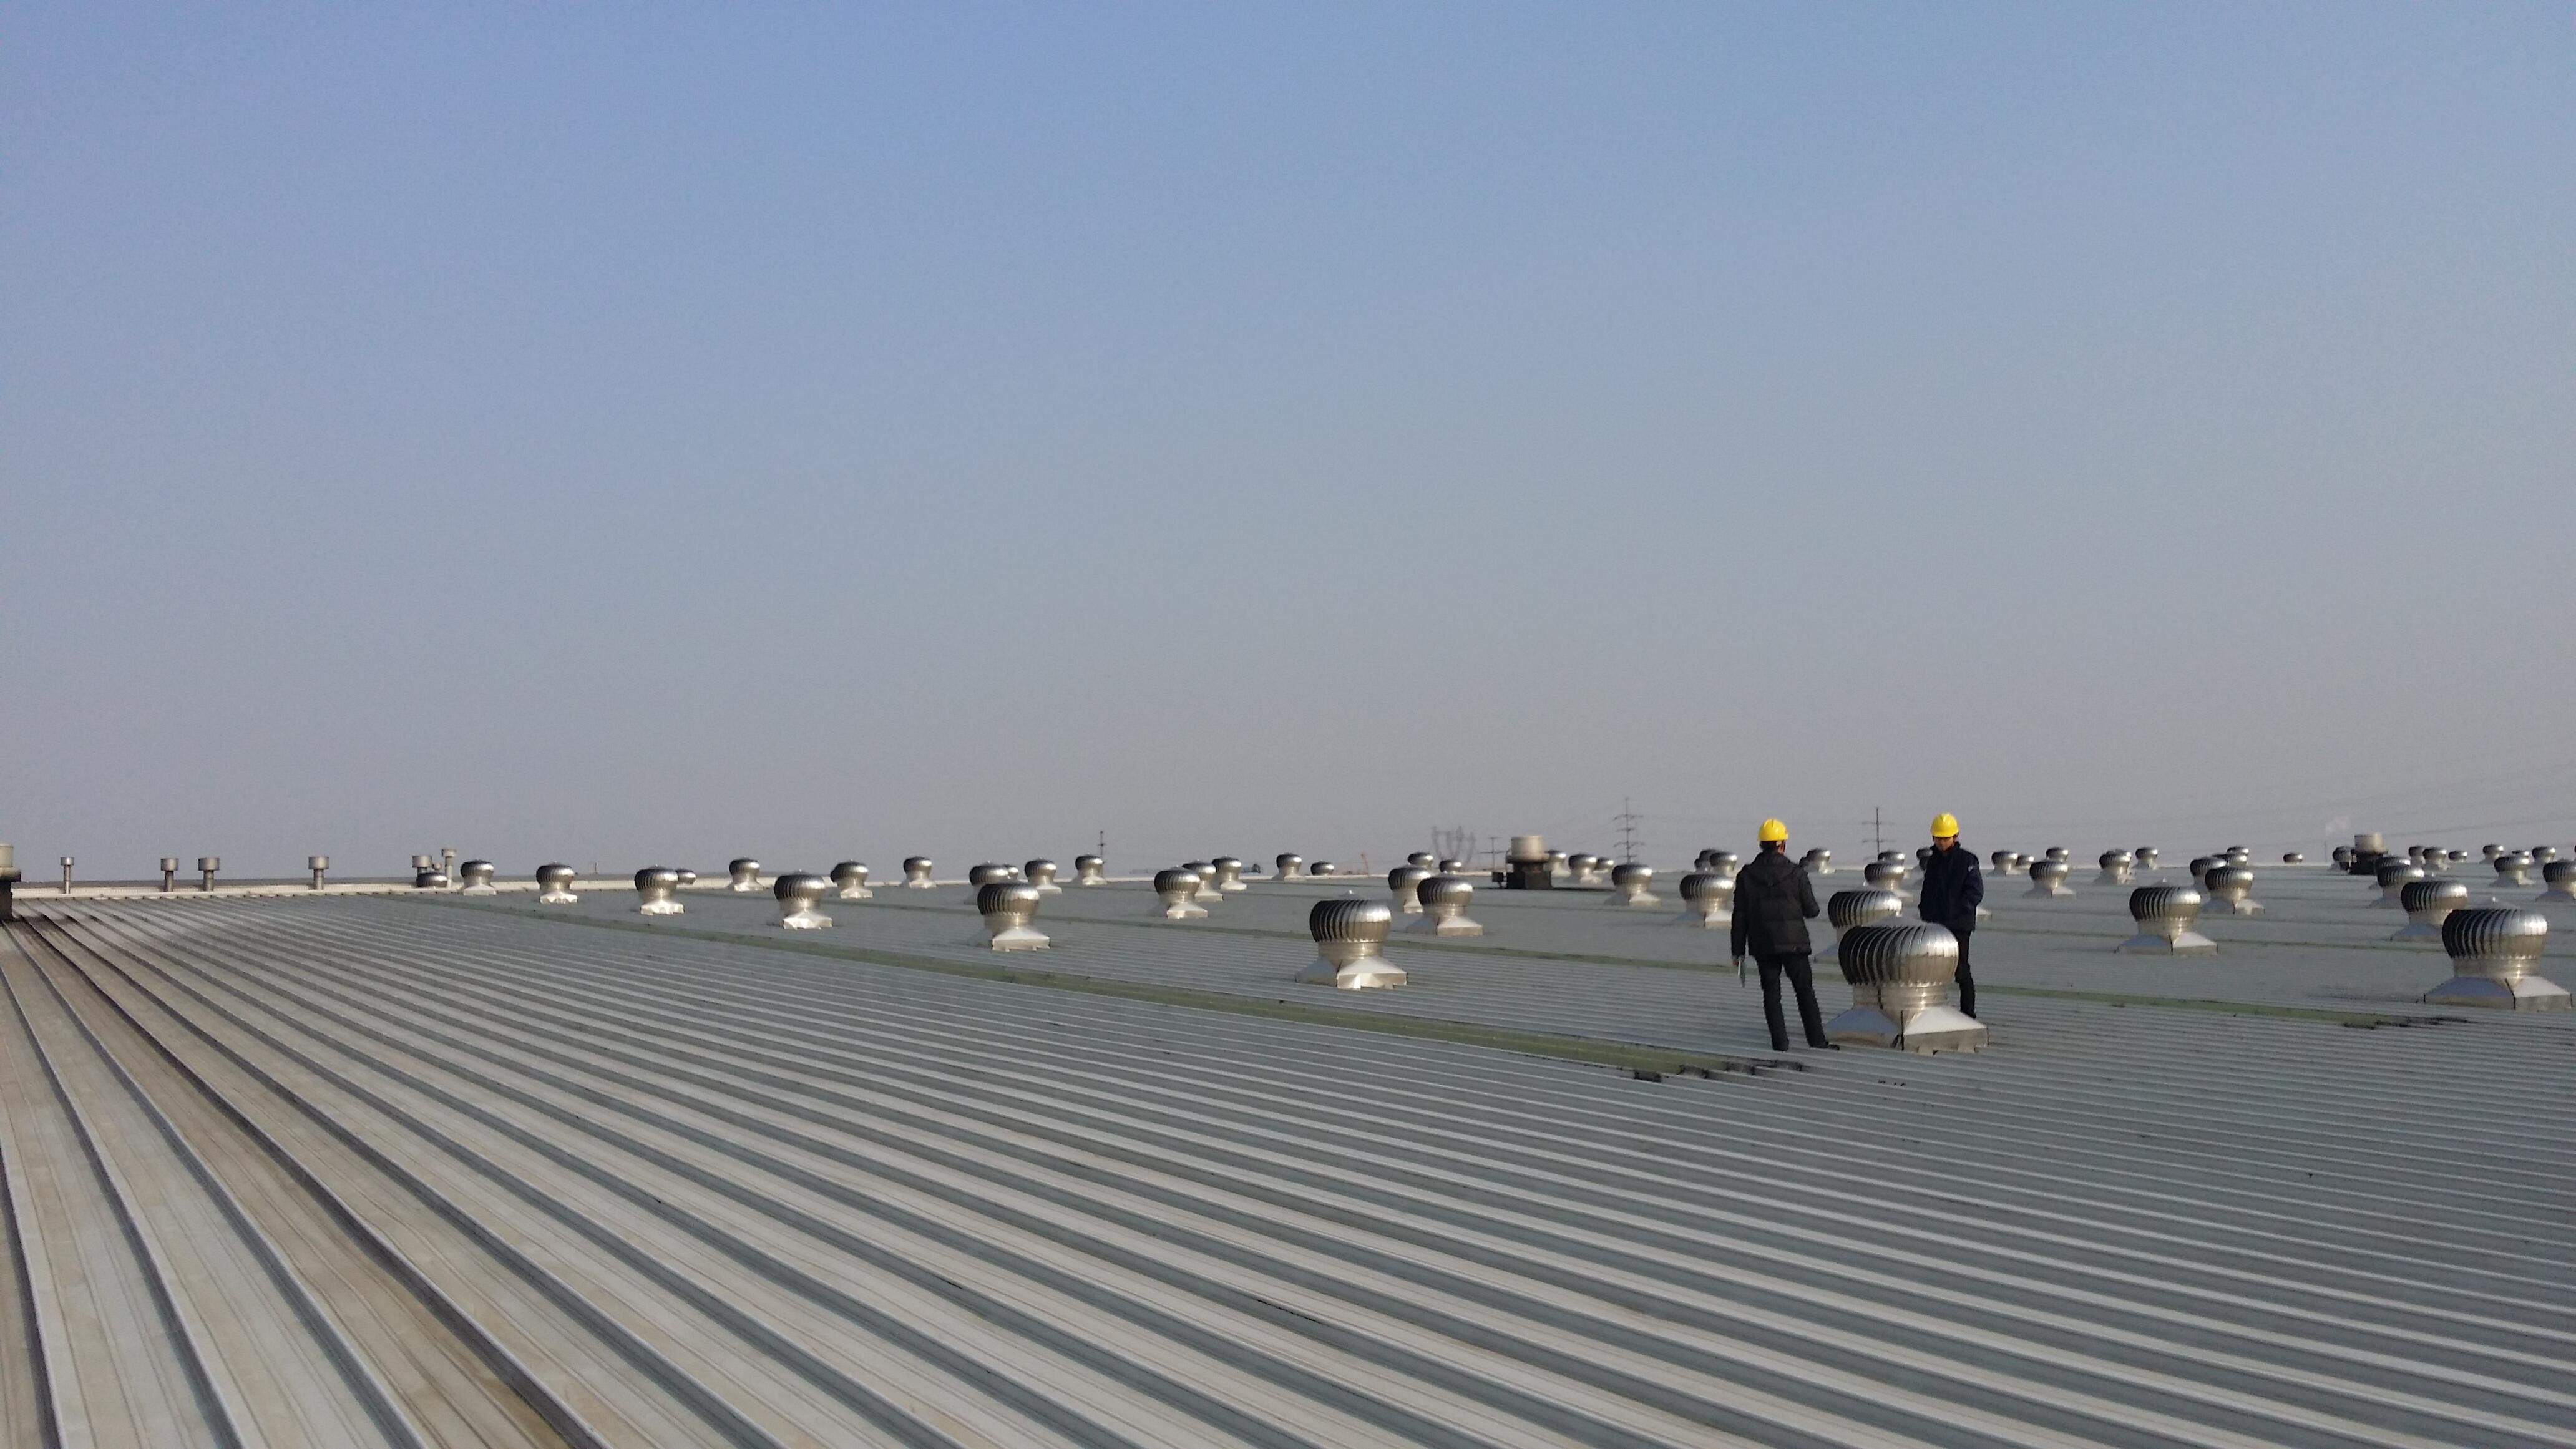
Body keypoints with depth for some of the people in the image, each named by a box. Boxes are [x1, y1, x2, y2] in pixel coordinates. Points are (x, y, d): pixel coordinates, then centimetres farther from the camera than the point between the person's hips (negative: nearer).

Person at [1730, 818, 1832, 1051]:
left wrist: (1738, 951, 5)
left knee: (1771, 993, 7)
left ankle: (1780, 1044, 2)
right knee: (1805, 992, 8)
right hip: (1793, 943, -2)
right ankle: (1817, 1041, 7)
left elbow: (1740, 917, 1)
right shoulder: (1796, 873, -7)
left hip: (1762, 946, 2)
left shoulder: (1746, 876, 0)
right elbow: (1811, 911, -3)